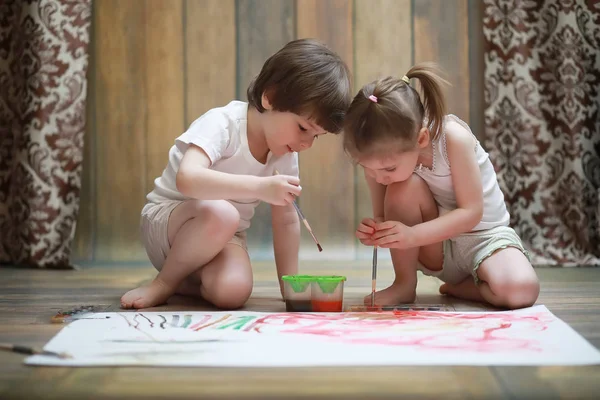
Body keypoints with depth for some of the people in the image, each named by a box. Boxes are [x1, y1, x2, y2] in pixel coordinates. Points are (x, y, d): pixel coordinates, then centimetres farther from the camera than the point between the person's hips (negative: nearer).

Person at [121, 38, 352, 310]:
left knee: (233, 291, -30)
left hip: (226, 237, 4)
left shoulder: (285, 153, -3)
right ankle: (164, 283, -15)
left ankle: (188, 282, 4)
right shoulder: (222, 124, -23)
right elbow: (187, 179, -42)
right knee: (220, 213, -39)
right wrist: (260, 187, -50)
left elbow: (286, 221, 3)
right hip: (166, 217, -4)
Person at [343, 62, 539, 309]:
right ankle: (404, 285, -11)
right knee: (404, 186, -30)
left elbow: (472, 211, -24)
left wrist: (412, 235, -35)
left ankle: (460, 288, 0)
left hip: (482, 235, -2)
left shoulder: (454, 138, -27)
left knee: (521, 291, -34)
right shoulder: (381, 157, -15)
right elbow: (385, 215, -5)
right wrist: (374, 231, -30)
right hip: (435, 245, 2)